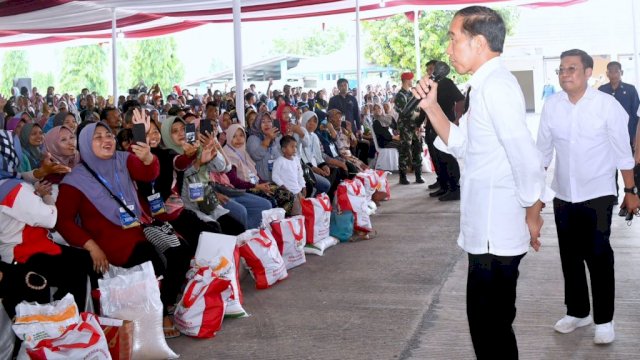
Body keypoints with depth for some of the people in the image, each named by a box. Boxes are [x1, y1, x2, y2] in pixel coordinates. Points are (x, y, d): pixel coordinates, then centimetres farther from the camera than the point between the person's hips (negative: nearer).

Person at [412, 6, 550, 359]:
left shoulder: (495, 85, -19)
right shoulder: (485, 85, 13)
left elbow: (526, 156, -25)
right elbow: (462, 145, 20)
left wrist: (532, 214, -13)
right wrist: (431, 106, 10)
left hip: (495, 232, -10)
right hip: (489, 229, 10)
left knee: (489, 325, 1)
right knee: (490, 321, 20)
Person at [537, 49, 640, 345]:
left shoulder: (608, 105, -10)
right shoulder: (551, 106, -2)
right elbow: (543, 151, 6)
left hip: (598, 193, -4)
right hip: (563, 195, 4)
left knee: (598, 257, 0)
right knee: (570, 256, 13)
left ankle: (604, 320, 14)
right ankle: (577, 311, 29)